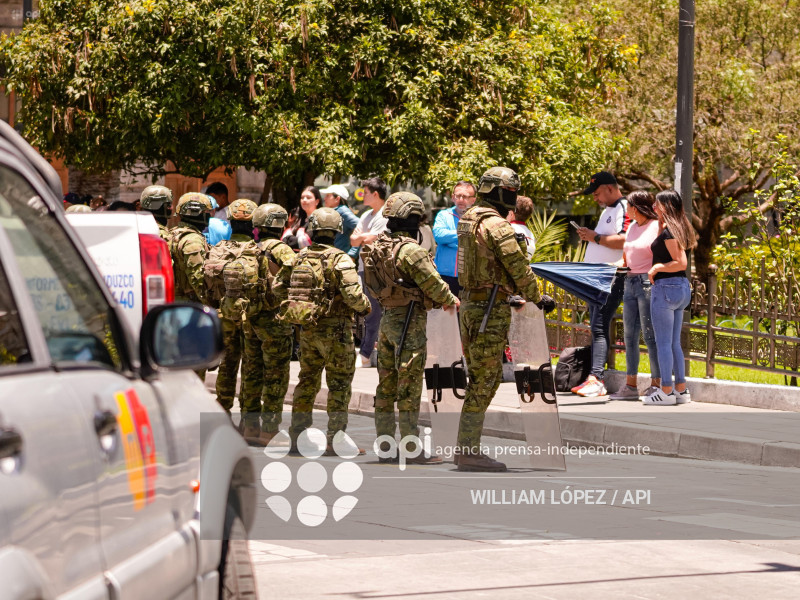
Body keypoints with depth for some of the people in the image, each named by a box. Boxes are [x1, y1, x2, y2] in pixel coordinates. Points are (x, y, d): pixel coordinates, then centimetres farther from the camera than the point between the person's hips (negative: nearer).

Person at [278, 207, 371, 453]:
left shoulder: (300, 258, 4)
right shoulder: (339, 260, -14)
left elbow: (279, 287, 11)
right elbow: (353, 295, -22)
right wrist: (365, 308, -2)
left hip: (307, 329, 6)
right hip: (335, 330, -6)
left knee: (307, 381, 16)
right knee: (339, 385, 1)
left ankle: (297, 437, 18)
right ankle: (335, 441, 0)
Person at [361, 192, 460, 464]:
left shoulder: (380, 246, 9)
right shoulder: (410, 250, -18)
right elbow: (432, 282, -14)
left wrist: (438, 301, 16)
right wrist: (450, 300, 5)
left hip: (387, 318, 9)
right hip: (410, 321, -9)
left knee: (387, 386, 12)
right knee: (409, 388, -6)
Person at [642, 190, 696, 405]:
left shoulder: (669, 232, -15)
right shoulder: (678, 228, 13)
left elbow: (680, 262, -20)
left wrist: (657, 268, -10)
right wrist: (661, 224, 17)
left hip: (666, 288, -10)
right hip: (681, 286, 10)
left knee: (663, 342, -4)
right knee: (675, 342, 13)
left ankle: (666, 391, -4)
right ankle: (681, 389, 13)